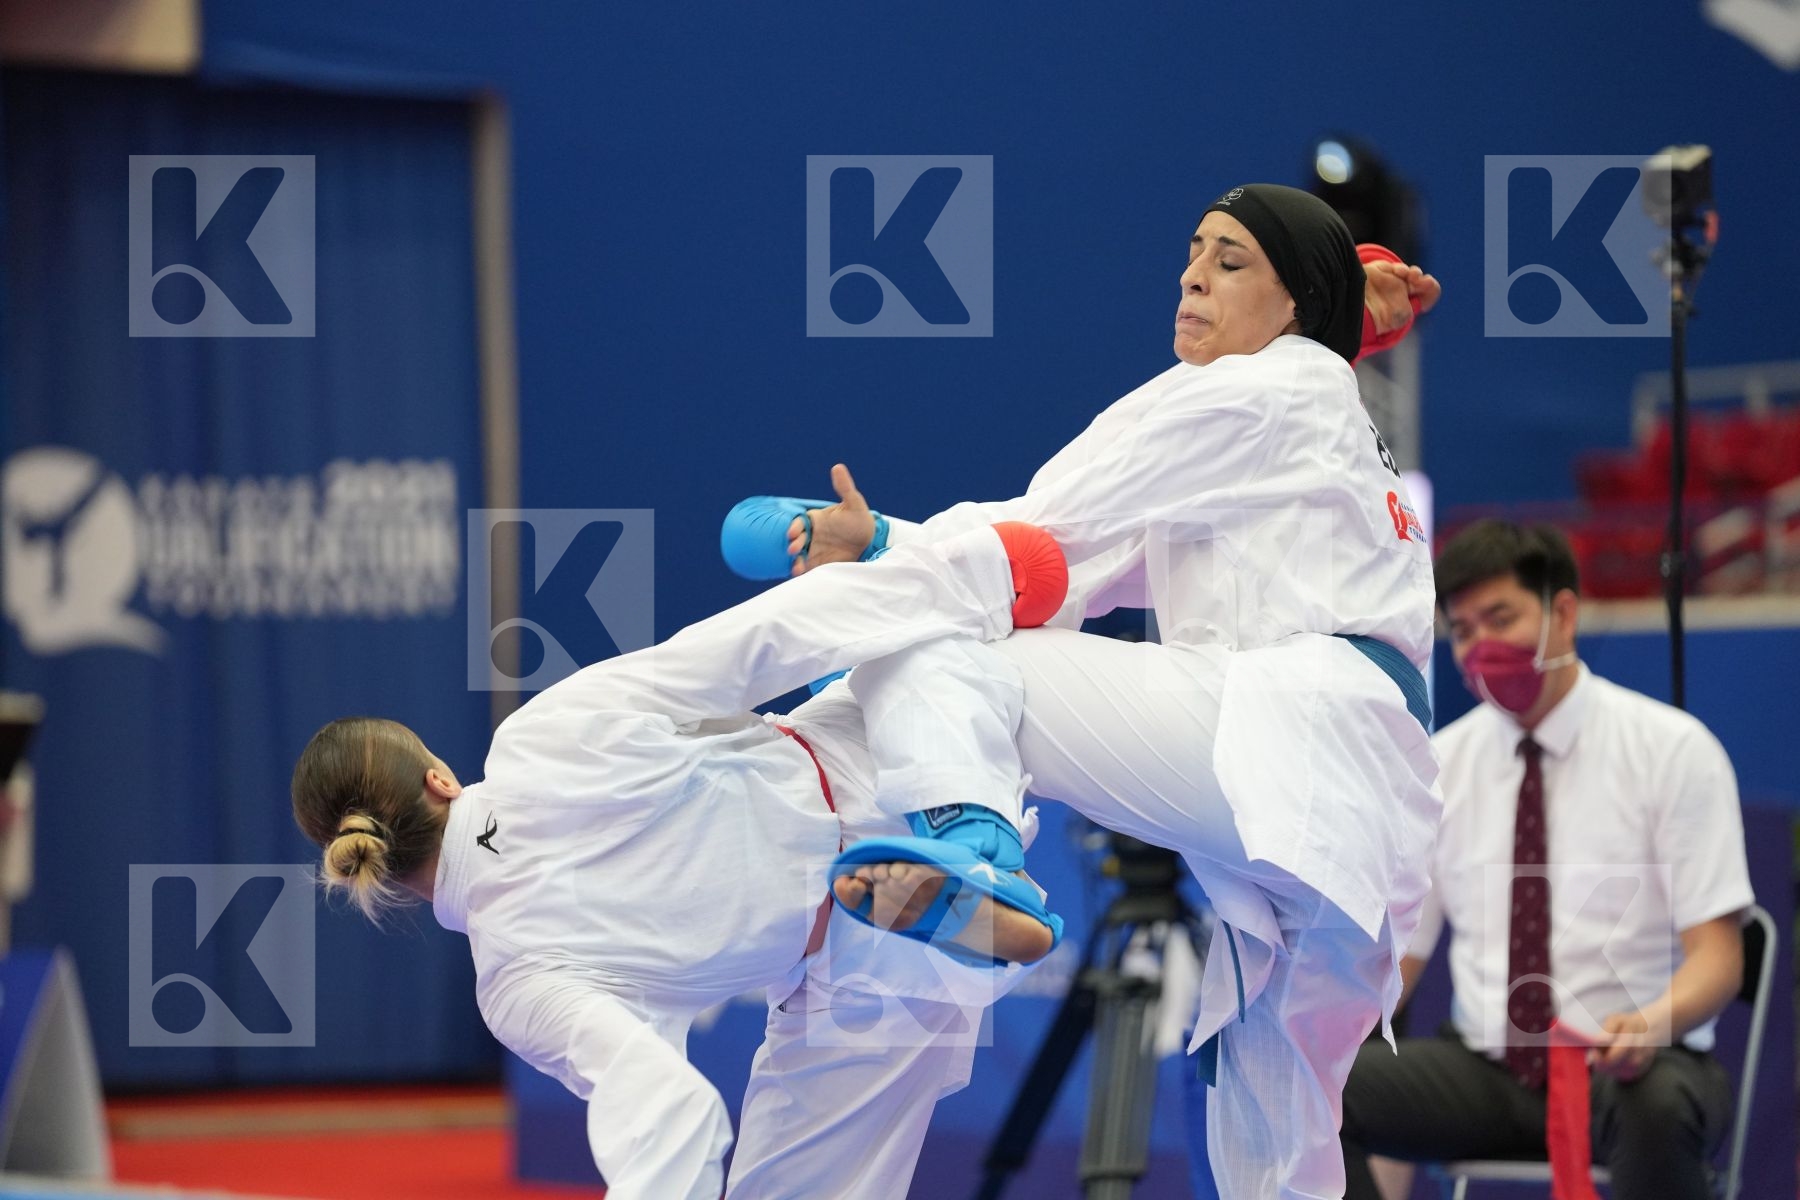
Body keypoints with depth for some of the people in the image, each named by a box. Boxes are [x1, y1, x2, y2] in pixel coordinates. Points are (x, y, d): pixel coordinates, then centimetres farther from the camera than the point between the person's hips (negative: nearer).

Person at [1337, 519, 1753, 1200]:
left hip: (1631, 1070, -4)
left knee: (1660, 1104, -40)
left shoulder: (1672, 750, -2)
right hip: (1484, 1071, 4)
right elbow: (1396, 956, 11)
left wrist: (1652, 1023, -30)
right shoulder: (1439, 765, 9)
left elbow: (1716, 954, -7)